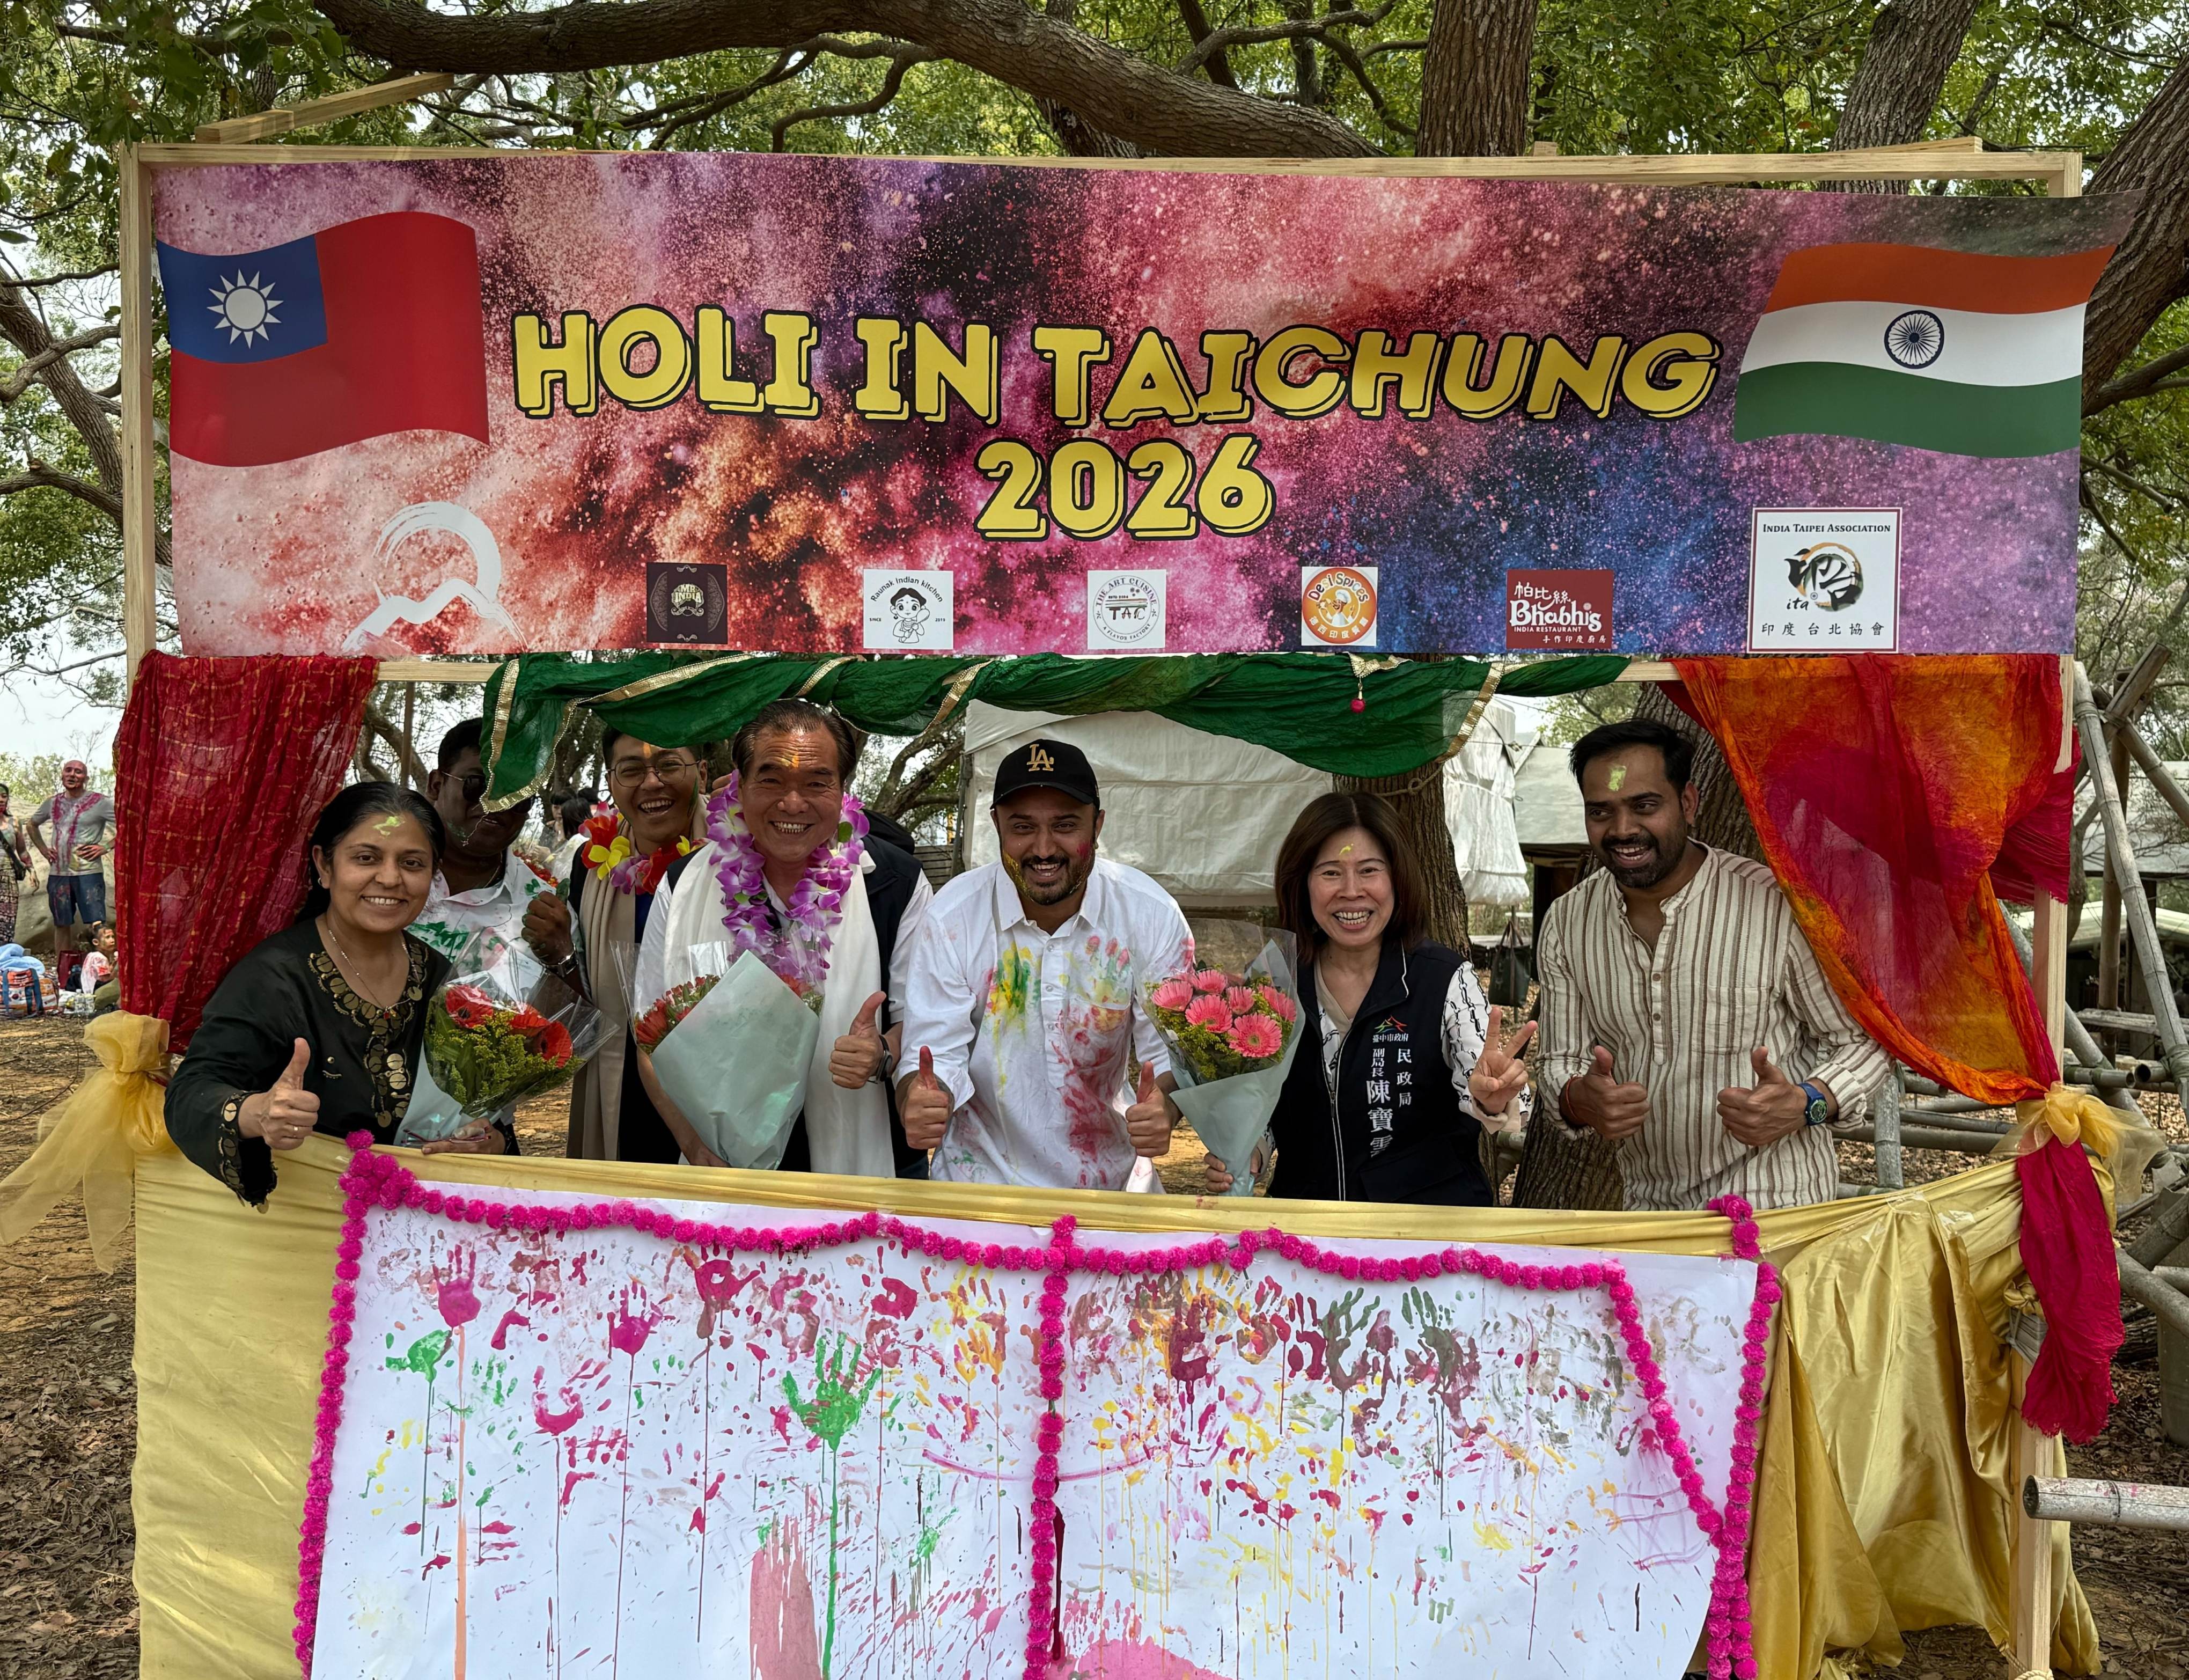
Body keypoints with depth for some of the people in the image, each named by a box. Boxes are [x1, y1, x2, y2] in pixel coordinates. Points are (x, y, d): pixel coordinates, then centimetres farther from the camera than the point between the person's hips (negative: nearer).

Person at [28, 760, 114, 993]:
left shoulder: (100, 802, -4)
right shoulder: (53, 804, 12)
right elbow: (32, 825, 30)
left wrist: (105, 847, -11)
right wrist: (45, 850, 17)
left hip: (88, 872, -5)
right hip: (58, 873, 5)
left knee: (96, 926, -9)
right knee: (62, 925, 11)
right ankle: (61, 978, 18)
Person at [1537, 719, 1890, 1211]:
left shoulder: (1779, 907, -16)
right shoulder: (1566, 925, -3)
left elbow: (1862, 1041, -5)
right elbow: (1560, 1061, 4)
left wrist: (1807, 1105, -24)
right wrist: (1580, 1100, -18)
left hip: (1775, 1209, -5)